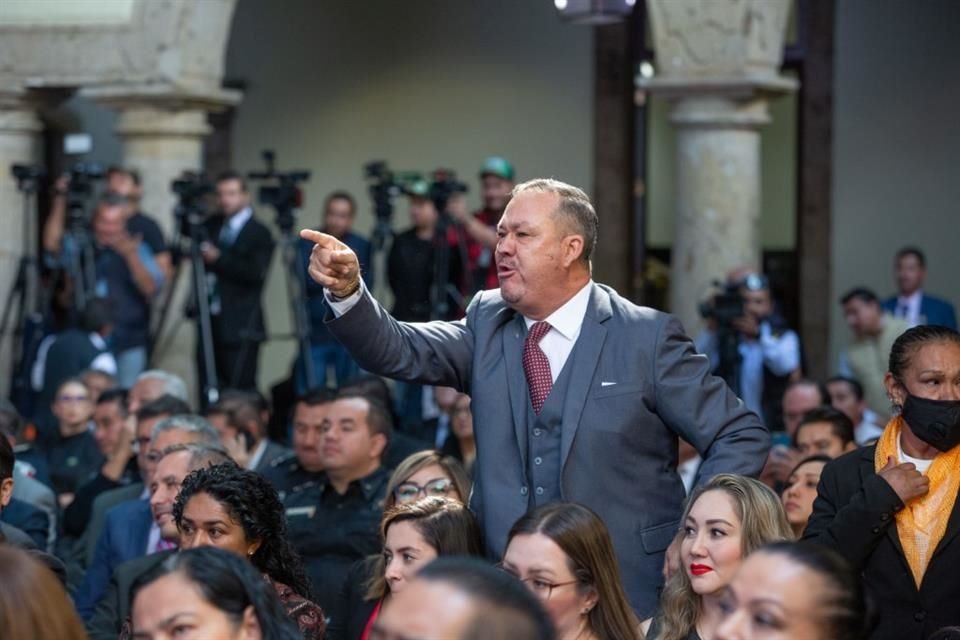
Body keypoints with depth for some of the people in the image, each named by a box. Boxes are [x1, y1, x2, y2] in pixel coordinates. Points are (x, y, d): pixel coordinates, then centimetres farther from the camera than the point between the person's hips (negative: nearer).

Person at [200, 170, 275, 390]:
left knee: (240, 392, -8)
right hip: (209, 323, 6)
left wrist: (218, 259, -20)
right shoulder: (212, 226, 15)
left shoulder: (259, 234, -4)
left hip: (240, 328, -6)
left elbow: (255, 273, -15)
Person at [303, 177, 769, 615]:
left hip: (627, 591, -3)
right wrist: (347, 291, -23)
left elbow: (742, 437, -3)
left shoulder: (646, 337, -5)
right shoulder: (487, 323, 7)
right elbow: (399, 351, -6)